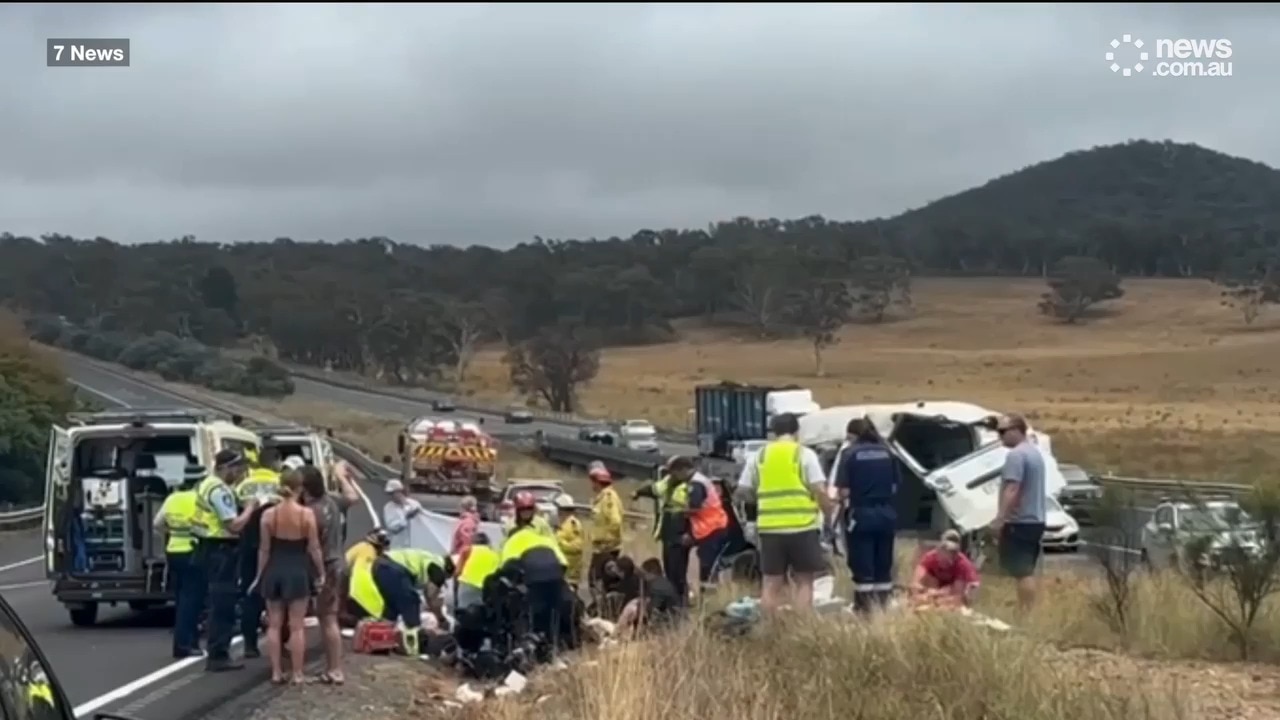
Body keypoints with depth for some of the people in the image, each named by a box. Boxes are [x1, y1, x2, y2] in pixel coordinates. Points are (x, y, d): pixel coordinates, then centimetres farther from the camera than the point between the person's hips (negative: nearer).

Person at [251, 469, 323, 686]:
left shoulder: (268, 514, -3)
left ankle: (276, 672, 12)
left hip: (274, 571, 2)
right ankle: (297, 674, 5)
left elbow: (264, 549, 1)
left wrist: (260, 575, 11)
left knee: (274, 624, 10)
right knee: (297, 626, 4)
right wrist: (320, 572, 5)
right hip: (297, 571, -2)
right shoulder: (307, 514, -9)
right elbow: (314, 548, -6)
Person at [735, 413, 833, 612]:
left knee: (771, 583, 9)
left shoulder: (760, 456, 9)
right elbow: (820, 490, -7)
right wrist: (829, 513, 6)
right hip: (802, 526, -3)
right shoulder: (805, 454, 0)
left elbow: (742, 492, 10)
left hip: (770, 527, 3)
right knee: (804, 581, 5)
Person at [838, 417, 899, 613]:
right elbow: (895, 486, 4)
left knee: (862, 566, 1)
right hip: (886, 513, 4)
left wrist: (845, 500, 9)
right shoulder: (887, 452, 5)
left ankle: (865, 608, 2)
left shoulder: (851, 454, -8)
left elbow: (844, 490, -12)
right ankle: (883, 605, 18)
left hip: (861, 514, -4)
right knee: (884, 565, 14)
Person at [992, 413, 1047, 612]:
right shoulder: (1035, 452, 16)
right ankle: (1028, 612, 15)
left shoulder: (1016, 455, -15)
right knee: (1027, 571, 13)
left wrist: (999, 519, -24)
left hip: (1020, 522, -10)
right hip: (1035, 520, 10)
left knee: (1022, 572, -9)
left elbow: (1012, 490, -23)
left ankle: (1026, 613, -10)